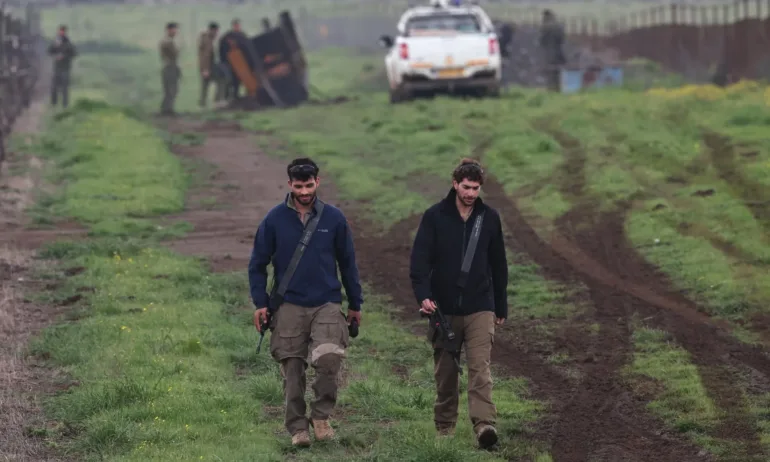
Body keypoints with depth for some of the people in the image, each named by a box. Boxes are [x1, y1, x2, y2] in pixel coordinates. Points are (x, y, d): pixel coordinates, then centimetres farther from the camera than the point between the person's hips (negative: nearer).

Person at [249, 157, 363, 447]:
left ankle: (321, 415, -2)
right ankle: (297, 428, 17)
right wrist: (260, 303, -1)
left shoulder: (334, 218, 2)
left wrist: (355, 304, 14)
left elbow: (347, 262, 12)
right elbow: (258, 264, 7)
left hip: (327, 304, 0)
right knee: (292, 370, 3)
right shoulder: (275, 219, 0)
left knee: (329, 356, -22)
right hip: (289, 306, 1)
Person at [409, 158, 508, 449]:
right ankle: (444, 428, 22)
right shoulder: (435, 216, -2)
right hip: (444, 308, 0)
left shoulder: (490, 218, 4)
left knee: (480, 368, -13)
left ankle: (485, 425, -23)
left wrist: (501, 307, 14)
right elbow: (419, 259, -7)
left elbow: (498, 265, 12)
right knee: (445, 373, 9)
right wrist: (423, 295, -21)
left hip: (480, 309, 0)